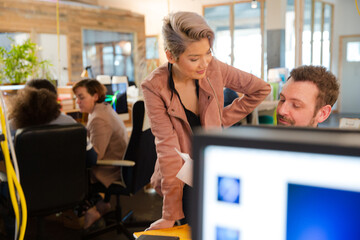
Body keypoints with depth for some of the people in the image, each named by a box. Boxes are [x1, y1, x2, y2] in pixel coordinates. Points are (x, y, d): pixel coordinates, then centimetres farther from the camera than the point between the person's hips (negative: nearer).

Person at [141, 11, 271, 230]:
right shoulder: (154, 87, -17)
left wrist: (224, 118, 0)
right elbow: (167, 146, -21)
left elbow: (262, 89, 3)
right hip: (181, 178, -2)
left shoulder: (214, 68, -10)